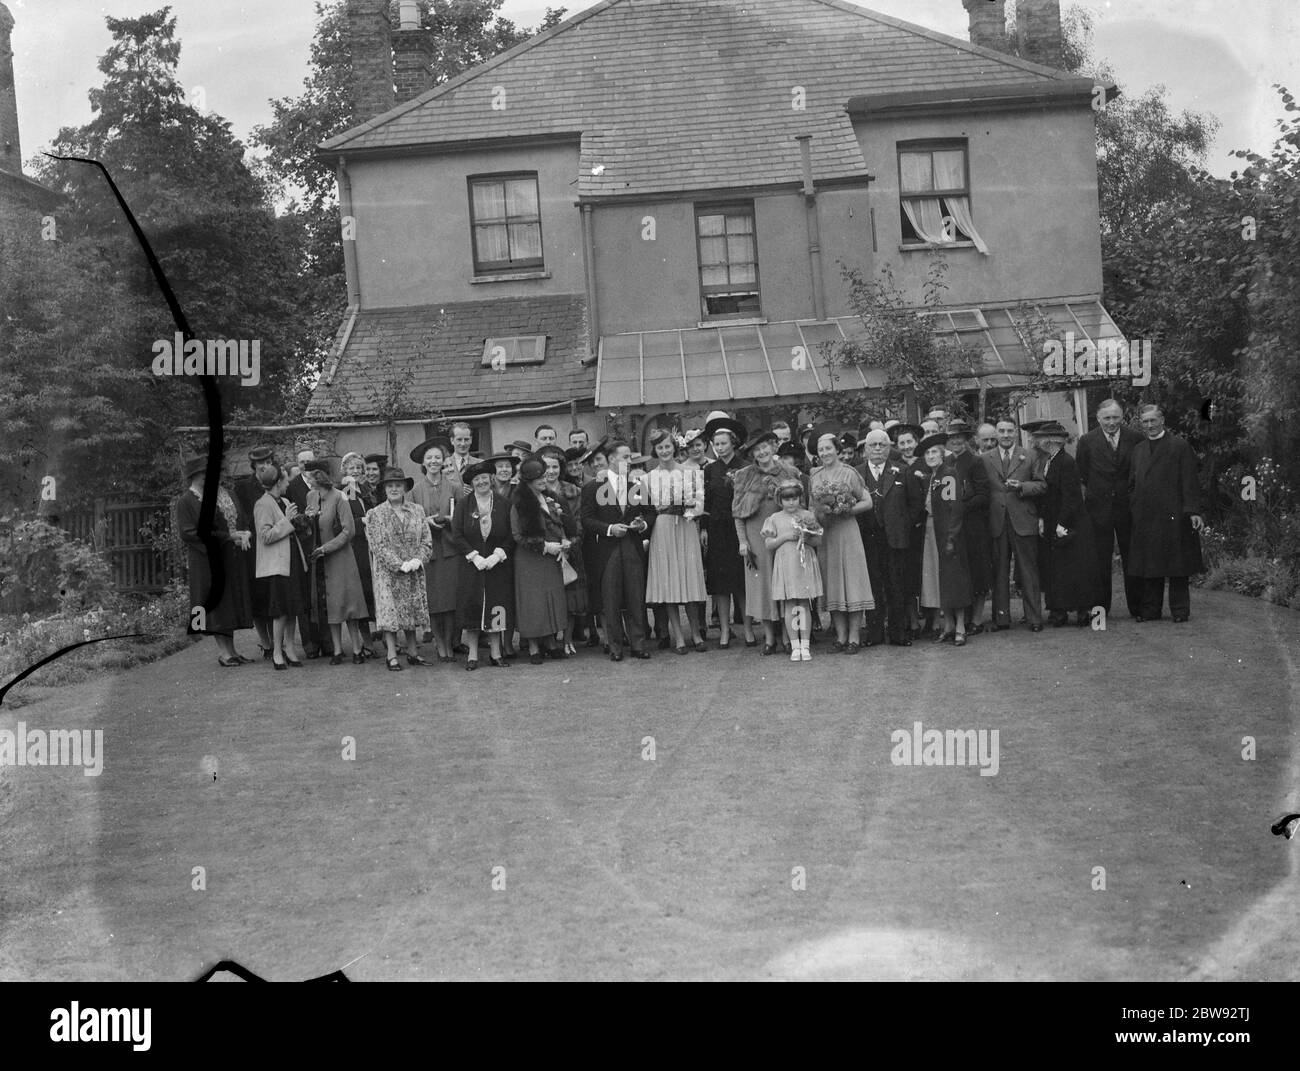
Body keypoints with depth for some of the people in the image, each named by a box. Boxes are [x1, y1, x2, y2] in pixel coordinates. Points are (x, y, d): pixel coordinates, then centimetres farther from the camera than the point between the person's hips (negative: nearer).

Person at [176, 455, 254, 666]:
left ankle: (230, 650, 15)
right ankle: (223, 652, 4)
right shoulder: (186, 501, -9)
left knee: (230, 603, 8)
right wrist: (227, 536, -18)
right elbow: (188, 533, -16)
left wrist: (245, 533, -10)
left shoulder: (220, 493, 10)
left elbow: (238, 518, 15)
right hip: (207, 559, -6)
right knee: (216, 603, -2)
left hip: (230, 557, 6)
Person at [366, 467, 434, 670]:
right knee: (389, 613, -2)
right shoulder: (375, 514, -2)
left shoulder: (417, 510, 7)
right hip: (388, 573, -3)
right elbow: (378, 546, -8)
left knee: (413, 613, 8)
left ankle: (413, 653, 17)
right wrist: (400, 564, -17)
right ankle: (392, 657, 3)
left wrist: (418, 560, -12)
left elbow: (427, 540, 5)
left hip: (415, 572, 3)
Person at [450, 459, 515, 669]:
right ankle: (473, 654, 5)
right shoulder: (464, 505, 2)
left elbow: (512, 535, 1)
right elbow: (456, 535, -2)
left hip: (498, 564, 0)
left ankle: (496, 652, 11)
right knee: (472, 606, -2)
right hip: (471, 564, 0)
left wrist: (498, 554, -11)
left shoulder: (504, 504, 2)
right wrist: (474, 556, -12)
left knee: (497, 607, 1)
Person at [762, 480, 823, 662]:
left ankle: (805, 645, 6)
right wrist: (786, 536, -11)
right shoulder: (774, 519, 5)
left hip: (805, 564, 1)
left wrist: (806, 538, -13)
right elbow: (768, 544, -1)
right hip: (785, 565, 0)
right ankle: (795, 646, 5)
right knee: (789, 606, -1)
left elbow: (818, 540, 6)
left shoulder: (808, 516, 7)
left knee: (805, 606, 2)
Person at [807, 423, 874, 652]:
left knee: (852, 580, -4)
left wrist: (844, 510, -14)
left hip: (847, 532, -4)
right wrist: (820, 513, -6)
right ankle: (841, 636, 9)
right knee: (832, 584, 4)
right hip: (824, 535, 4)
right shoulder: (814, 476, 9)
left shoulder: (849, 472, -3)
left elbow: (867, 503, -3)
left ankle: (854, 637, 0)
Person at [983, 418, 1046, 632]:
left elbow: (1041, 484, 4)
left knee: (1028, 571, 1)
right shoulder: (984, 459, 9)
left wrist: (1021, 486, -13)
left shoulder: (1030, 457, 7)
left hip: (1023, 521, -1)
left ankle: (1034, 618, 7)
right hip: (996, 523, 1)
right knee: (999, 572, 6)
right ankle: (1001, 618, 12)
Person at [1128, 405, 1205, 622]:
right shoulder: (1138, 449, 15)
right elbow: (1132, 483, 19)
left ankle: (1180, 610, 9)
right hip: (1145, 518, 5)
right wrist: (1134, 507, 7)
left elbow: (1190, 482, -6)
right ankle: (1150, 610, 13)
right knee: (1148, 565, 7)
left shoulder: (1180, 446, -2)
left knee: (1177, 565, 1)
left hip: (1173, 515, -5)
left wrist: (1193, 511, -12)